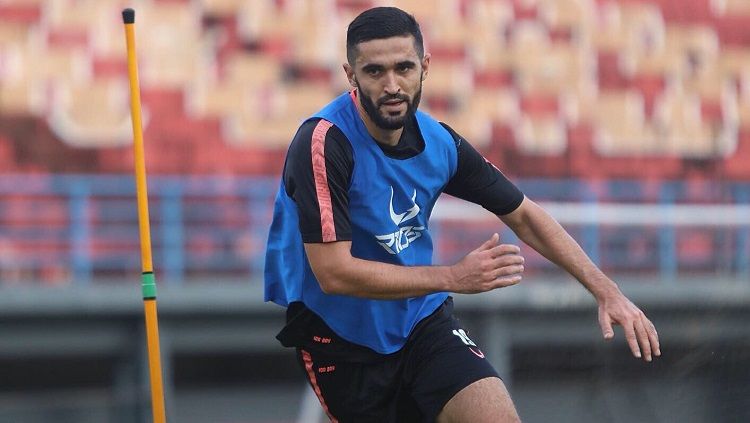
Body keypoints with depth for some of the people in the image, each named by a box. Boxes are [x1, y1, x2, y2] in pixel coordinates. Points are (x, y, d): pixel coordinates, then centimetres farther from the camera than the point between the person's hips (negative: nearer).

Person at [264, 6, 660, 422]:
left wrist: (605, 290, 2)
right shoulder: (323, 143, -22)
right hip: (340, 338, -4)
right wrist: (455, 277, -26)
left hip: (421, 318, 4)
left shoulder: (439, 141, -4)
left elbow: (523, 216, 9)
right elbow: (334, 272, -27)